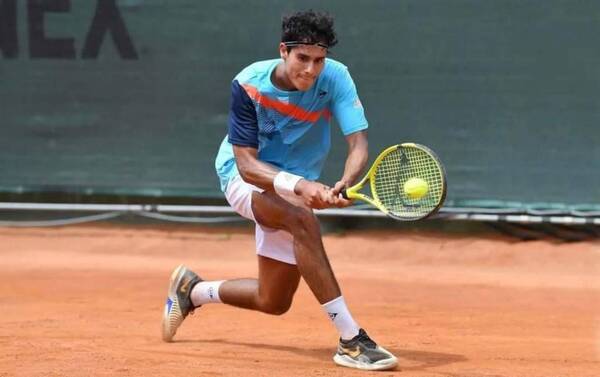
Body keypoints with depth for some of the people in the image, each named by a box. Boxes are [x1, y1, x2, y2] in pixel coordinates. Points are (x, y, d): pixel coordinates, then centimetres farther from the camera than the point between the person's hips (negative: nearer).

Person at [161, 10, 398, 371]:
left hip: (294, 189, 4)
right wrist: (299, 185, -44)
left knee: (273, 302, 8)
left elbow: (359, 143, -26)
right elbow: (247, 164, -27)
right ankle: (351, 340, -37)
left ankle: (192, 290, 38)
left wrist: (345, 183, -48)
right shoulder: (249, 85, -24)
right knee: (302, 218, -37)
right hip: (245, 176, -4)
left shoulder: (335, 78, -19)